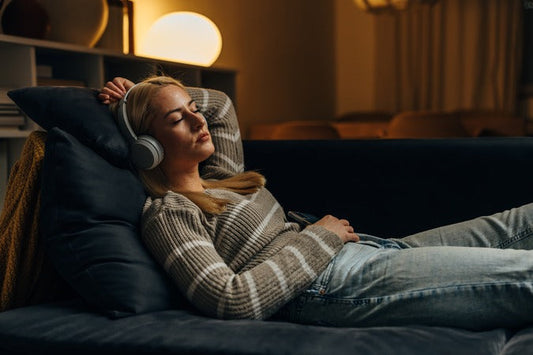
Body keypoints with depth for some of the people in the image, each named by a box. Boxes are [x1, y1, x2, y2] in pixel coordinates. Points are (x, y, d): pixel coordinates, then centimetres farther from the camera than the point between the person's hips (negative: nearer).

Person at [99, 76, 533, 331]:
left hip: (366, 250, 10)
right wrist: (318, 238, -11)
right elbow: (230, 300, -20)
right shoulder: (168, 214, -7)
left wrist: (141, 95, 22)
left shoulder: (216, 181, 19)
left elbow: (220, 104, 36)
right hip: (334, 283, -10)